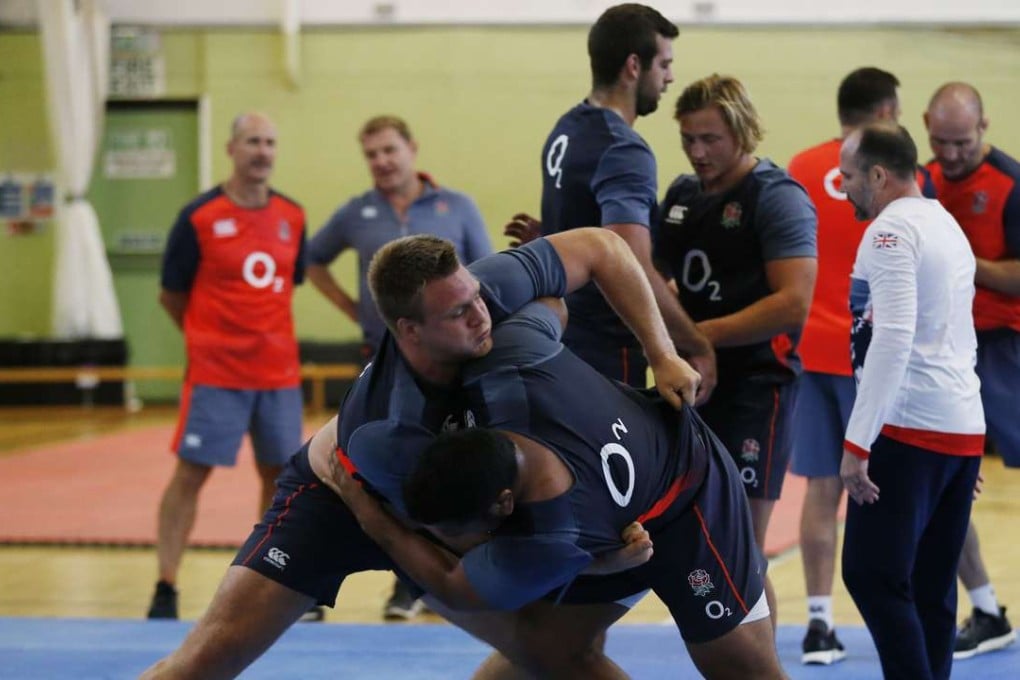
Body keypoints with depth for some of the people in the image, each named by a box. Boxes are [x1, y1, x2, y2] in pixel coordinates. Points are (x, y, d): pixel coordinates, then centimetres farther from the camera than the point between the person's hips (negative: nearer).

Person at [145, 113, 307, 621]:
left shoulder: (291, 216, 5)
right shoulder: (199, 217, -8)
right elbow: (171, 295, 0)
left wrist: (264, 332, 10)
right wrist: (211, 336, 7)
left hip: (280, 372, 5)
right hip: (215, 373, -5)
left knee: (281, 474, 10)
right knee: (190, 472, -5)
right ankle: (165, 589, -1)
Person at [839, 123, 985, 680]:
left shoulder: (892, 230, -10)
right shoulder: (948, 225, 19)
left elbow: (893, 338, -20)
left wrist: (858, 443, -21)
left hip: (910, 429, -9)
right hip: (965, 430, 9)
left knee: (872, 576, -9)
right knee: (931, 589, 9)